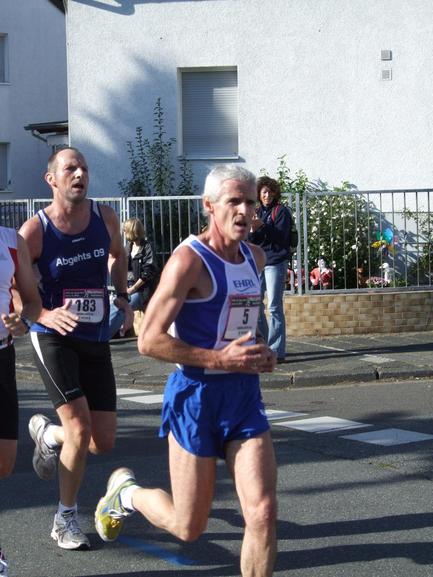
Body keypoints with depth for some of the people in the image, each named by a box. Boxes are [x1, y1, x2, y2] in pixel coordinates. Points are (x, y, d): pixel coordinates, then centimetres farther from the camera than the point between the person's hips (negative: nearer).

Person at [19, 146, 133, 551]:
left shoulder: (104, 217, 1)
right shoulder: (34, 231, -12)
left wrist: (123, 296, 12)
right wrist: (44, 314, -21)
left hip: (96, 340, 5)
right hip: (53, 336, -5)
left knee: (104, 441, 4)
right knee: (80, 428, -17)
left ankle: (46, 434, 38)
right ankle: (66, 519, 4)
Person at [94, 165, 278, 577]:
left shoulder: (255, 258, 9)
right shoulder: (189, 260, -15)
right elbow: (149, 341, -18)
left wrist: (259, 351, 9)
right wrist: (219, 360, -22)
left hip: (245, 393, 6)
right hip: (196, 395, -6)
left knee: (263, 512, -8)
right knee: (188, 528, 6)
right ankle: (126, 492, 37)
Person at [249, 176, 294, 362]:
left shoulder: (281, 211, -2)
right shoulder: (257, 212, 15)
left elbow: (281, 236, -14)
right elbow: (250, 241, 12)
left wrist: (263, 226, -25)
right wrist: (252, 231, -9)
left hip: (275, 262, -6)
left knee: (274, 307, -7)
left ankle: (277, 351, -6)